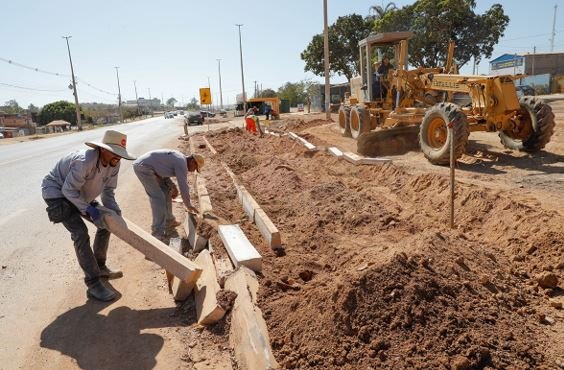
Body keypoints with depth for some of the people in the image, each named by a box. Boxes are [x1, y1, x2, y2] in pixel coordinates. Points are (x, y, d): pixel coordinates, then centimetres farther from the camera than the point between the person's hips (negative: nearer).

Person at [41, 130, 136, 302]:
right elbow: (68, 190, -29)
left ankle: (99, 267, 26)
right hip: (57, 191, -8)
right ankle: (94, 284, -17)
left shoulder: (114, 164, -13)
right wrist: (89, 210, -33)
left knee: (105, 223, 7)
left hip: (79, 193, 8)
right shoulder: (85, 161, -36)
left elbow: (108, 191, -5)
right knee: (80, 232, -21)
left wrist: (115, 212, -17)